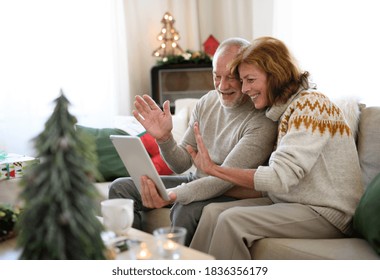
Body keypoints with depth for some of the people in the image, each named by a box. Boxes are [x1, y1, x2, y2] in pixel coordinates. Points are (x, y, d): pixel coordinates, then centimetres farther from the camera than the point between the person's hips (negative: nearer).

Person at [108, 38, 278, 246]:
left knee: (185, 210, -38)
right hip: (197, 182, 7)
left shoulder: (262, 120, -20)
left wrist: (174, 195, -41)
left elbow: (227, 178, -27)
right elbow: (182, 165, 4)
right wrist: (164, 138, -17)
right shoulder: (207, 102, 1)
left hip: (232, 195, -7)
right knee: (120, 187, 0)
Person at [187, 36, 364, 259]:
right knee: (213, 211, -9)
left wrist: (214, 169, -18)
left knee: (232, 220, -24)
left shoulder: (311, 104, -14)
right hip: (289, 202, 8)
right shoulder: (285, 108, 12)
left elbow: (279, 178, -22)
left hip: (326, 214, -8)